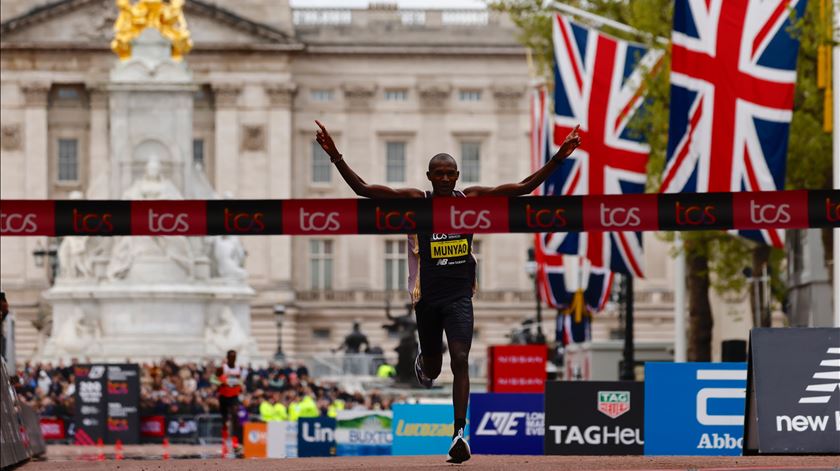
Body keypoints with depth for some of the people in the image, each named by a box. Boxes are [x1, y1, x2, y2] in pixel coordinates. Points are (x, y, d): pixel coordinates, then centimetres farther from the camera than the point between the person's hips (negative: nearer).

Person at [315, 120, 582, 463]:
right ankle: (424, 362, 53)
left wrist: (559, 158, -9)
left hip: (459, 295, -1)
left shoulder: (470, 199, 0)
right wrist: (335, 157, -23)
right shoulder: (415, 201, -5)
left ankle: (460, 432, -18)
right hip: (427, 295, 1)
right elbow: (362, 189, -11)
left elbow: (524, 187, 0)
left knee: (460, 360, -17)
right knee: (432, 368, 14)